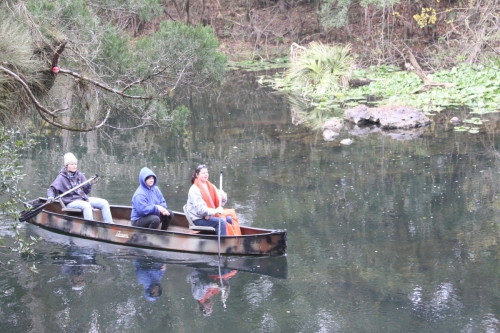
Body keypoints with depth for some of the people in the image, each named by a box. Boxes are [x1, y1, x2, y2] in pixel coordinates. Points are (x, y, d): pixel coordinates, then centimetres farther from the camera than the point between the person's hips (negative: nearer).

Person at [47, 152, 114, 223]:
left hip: (83, 199, 6)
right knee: (87, 206, -37)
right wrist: (50, 197, -29)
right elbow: (52, 189, -9)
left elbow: (86, 191, 11)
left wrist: (89, 184, -10)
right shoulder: (61, 177, -3)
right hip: (71, 202, -6)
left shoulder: (80, 175, 11)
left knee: (104, 203, -9)